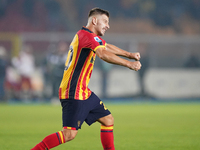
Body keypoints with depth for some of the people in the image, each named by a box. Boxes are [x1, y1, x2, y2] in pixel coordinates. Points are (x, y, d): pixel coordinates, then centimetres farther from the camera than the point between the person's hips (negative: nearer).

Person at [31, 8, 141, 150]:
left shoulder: (90, 36, 17)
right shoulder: (86, 35, -15)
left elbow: (108, 47, 37)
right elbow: (104, 54, -30)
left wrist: (129, 54, 38)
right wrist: (129, 64, -30)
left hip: (84, 93, 11)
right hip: (73, 93, -11)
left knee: (108, 120, 11)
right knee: (70, 133, -15)